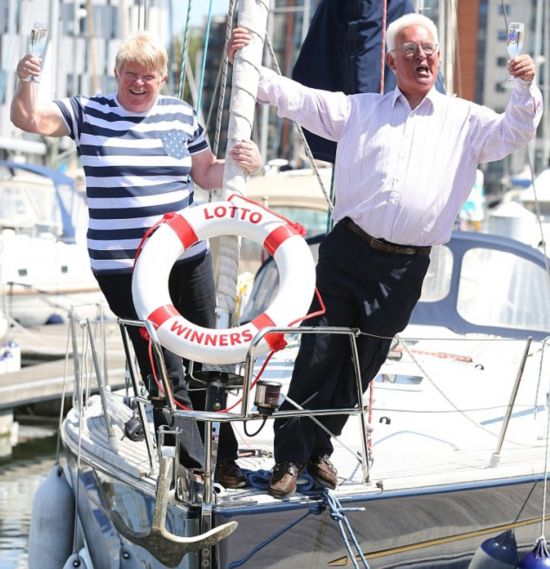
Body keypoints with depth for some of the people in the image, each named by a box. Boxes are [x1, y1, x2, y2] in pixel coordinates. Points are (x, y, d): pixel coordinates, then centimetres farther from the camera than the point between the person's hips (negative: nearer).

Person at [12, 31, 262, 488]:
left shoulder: (182, 115, 8)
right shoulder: (88, 113, 0)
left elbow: (206, 175, 14)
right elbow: (31, 120, -8)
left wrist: (241, 163, -6)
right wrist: (26, 84, -28)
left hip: (188, 258, 4)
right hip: (122, 266, -4)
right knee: (165, 369, -4)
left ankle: (222, 458, 26)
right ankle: (194, 465, 6)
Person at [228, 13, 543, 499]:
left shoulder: (464, 120, 10)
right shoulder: (361, 110, 9)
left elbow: (512, 134, 0)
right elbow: (297, 98, 3)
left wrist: (525, 87, -19)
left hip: (405, 269, 1)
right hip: (348, 253, -1)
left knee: (361, 366, 11)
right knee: (319, 356, -3)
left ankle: (319, 449, 27)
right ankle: (290, 457, 5)